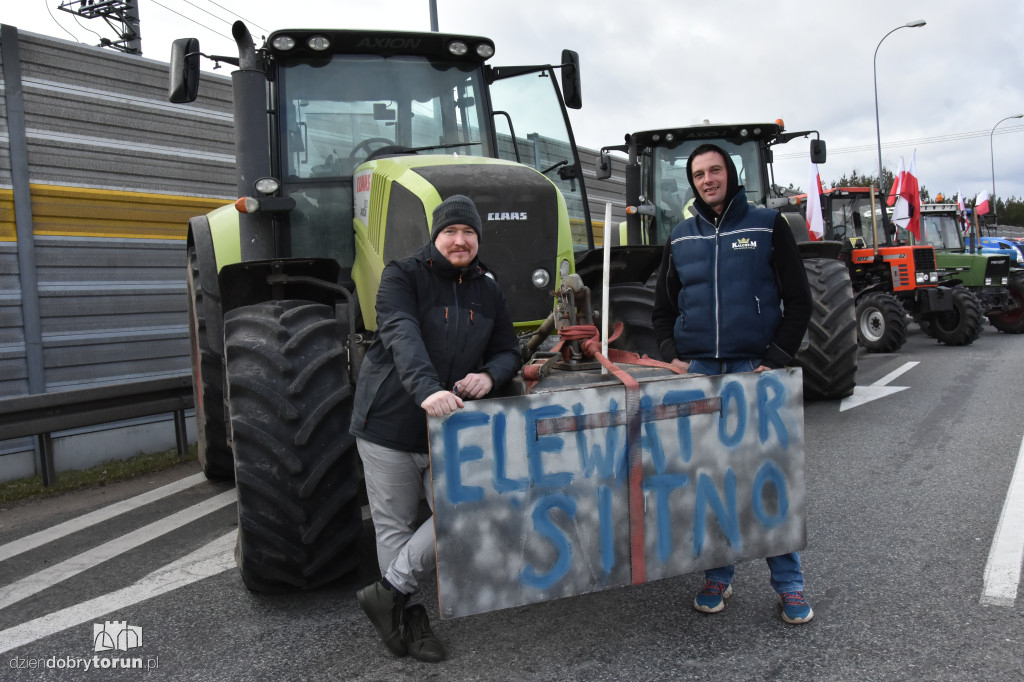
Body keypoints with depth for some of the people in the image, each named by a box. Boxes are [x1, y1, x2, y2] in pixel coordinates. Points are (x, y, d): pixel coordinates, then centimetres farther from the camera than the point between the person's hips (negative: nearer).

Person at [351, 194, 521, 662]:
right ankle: (410, 617, 24)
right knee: (394, 527, 6)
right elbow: (402, 337, -25)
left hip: (451, 427, 4)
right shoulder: (402, 276, -8)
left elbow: (509, 351, 11)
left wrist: (489, 374, -13)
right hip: (389, 424, -4)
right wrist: (427, 389, -42)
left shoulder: (487, 292, 9)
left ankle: (390, 590, 16)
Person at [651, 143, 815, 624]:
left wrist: (776, 359, -7)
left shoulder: (767, 227, 5)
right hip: (697, 372, 3)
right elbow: (663, 308, 18)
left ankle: (789, 583, 13)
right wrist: (672, 355, 1)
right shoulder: (681, 239, 14)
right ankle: (717, 576, 20)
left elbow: (797, 300, 3)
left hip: (755, 369, -3)